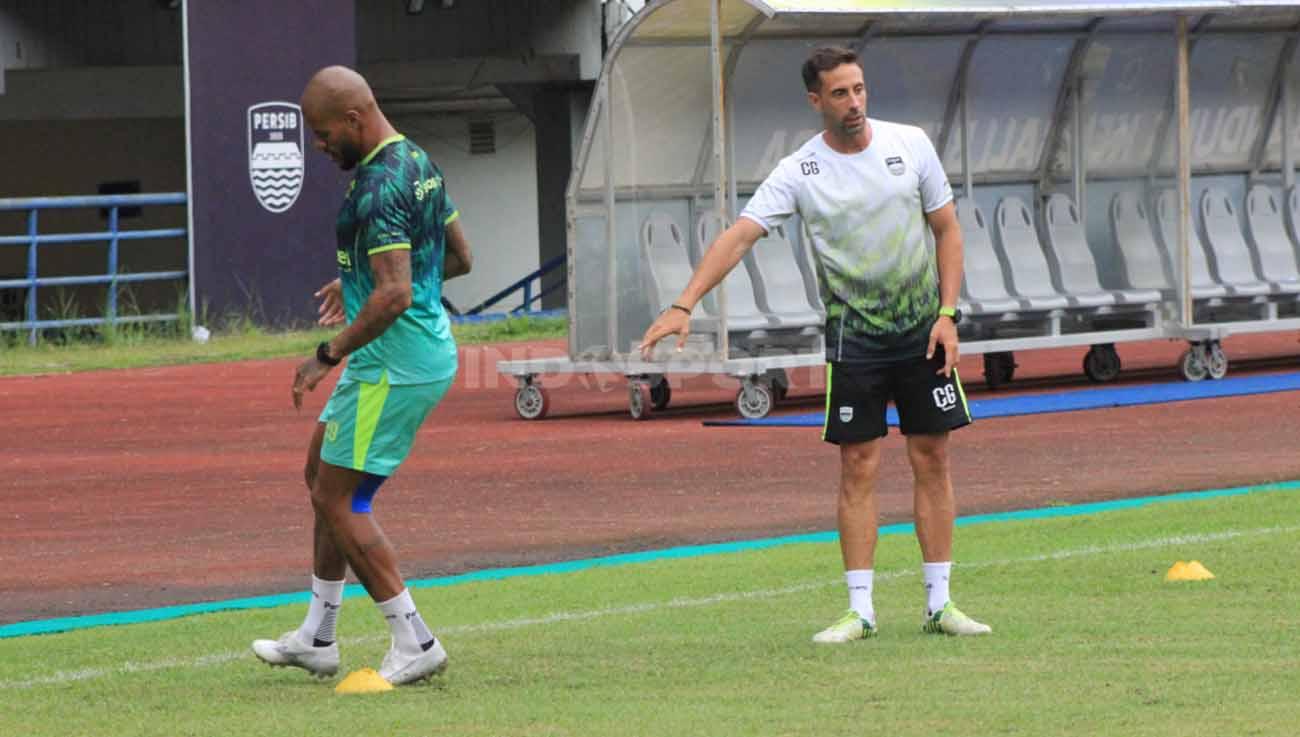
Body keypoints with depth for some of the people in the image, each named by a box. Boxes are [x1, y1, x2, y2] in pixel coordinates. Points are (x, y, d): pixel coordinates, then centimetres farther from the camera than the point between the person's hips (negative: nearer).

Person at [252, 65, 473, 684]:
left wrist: (326, 356, -21)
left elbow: (395, 296, -28)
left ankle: (414, 644, -2)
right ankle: (317, 638, 25)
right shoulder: (419, 164, 10)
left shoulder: (378, 187, -21)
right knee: (323, 475, 20)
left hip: (392, 368, -11)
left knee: (339, 500, -3)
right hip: (429, 351, 11)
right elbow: (459, 258, 21)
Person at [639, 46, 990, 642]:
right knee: (858, 471, -2)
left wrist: (947, 314, -3)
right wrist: (683, 306, -30)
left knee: (932, 463, 4)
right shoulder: (799, 173, -8)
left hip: (923, 332, 2)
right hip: (854, 340, -2)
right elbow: (739, 236, -18)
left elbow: (947, 230, 6)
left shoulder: (910, 145, -2)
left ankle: (939, 604, 11)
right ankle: (860, 611, 3)